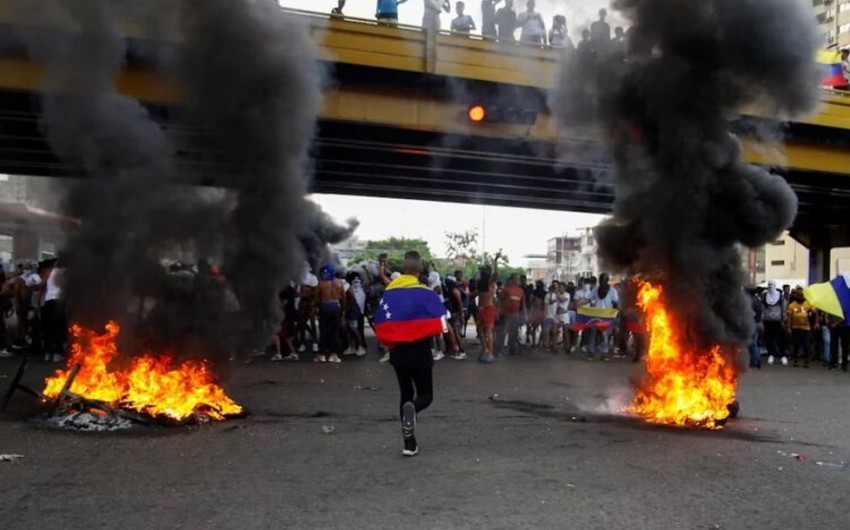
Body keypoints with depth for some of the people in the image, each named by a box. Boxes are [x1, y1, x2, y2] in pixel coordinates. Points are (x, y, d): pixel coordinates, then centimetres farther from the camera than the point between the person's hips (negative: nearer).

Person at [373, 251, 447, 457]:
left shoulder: (388, 293, -1)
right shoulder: (426, 293, -10)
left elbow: (380, 326, -2)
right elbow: (438, 325, -16)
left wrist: (391, 344, 14)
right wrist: (424, 333, 5)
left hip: (398, 352, 3)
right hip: (420, 352, -3)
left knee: (406, 394, 17)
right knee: (425, 395, 11)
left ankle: (410, 443, 16)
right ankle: (412, 408, -26)